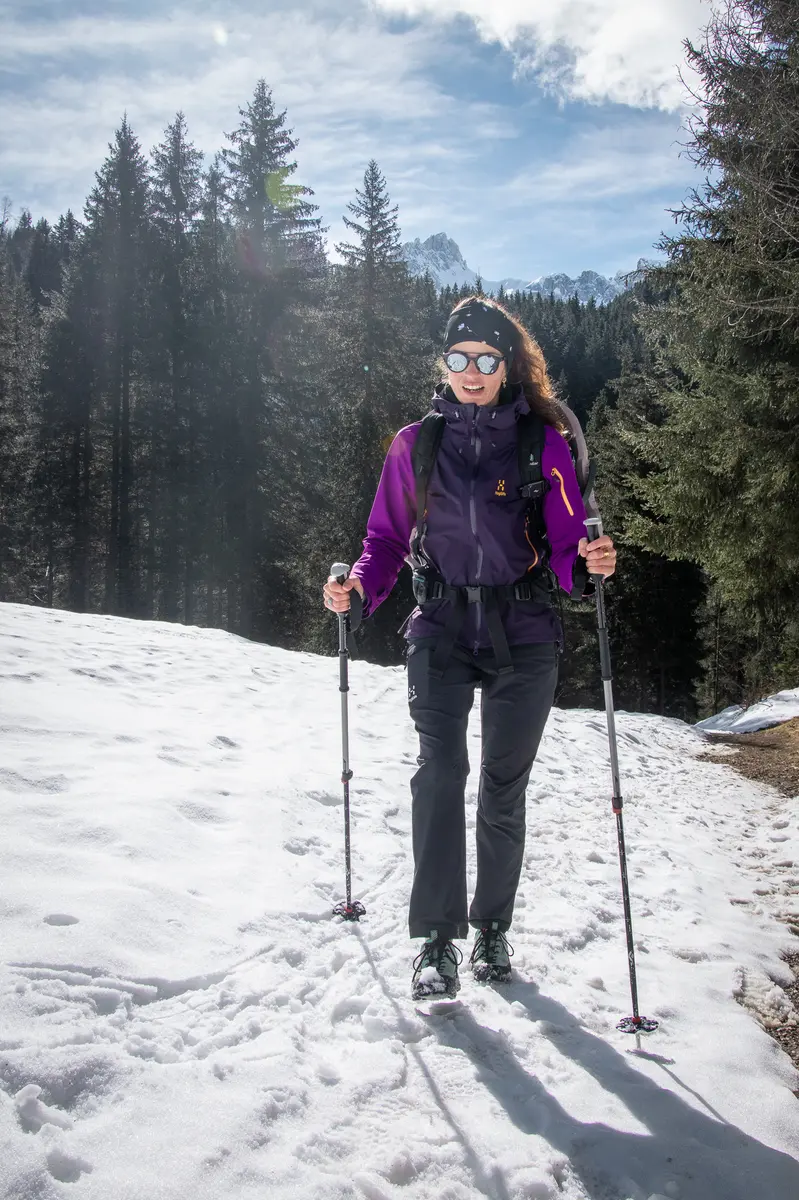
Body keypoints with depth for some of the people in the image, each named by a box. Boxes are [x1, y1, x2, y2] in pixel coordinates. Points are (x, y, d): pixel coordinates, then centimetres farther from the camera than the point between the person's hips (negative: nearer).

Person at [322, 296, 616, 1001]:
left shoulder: (543, 444, 0)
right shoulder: (415, 444, 4)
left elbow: (565, 547, -3)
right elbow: (387, 538, 9)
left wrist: (588, 566, -25)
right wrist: (361, 587, -11)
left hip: (524, 636, 0)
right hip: (442, 630, 0)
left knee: (504, 789, 7)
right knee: (440, 773, -15)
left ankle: (493, 929, 26)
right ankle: (438, 941, -7)